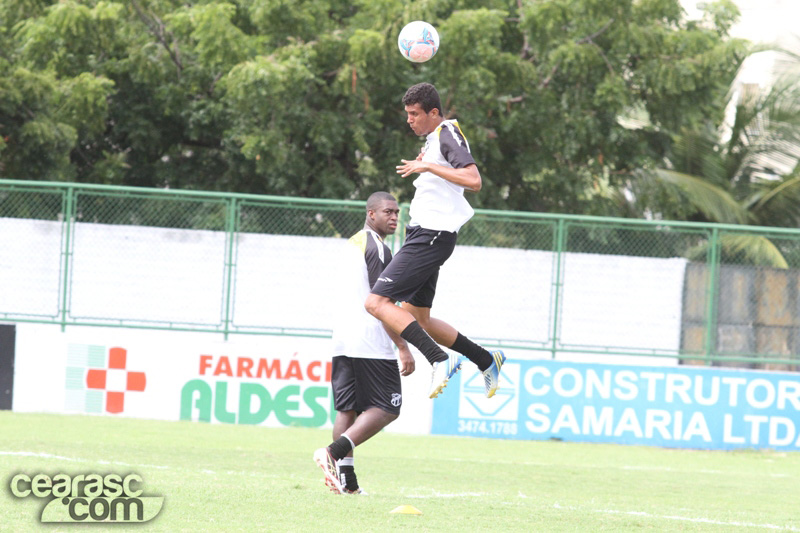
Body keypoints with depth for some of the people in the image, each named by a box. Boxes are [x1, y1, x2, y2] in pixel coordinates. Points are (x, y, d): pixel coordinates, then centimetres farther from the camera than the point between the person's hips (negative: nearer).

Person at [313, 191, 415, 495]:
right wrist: (403, 348, -13)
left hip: (342, 343, 9)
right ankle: (334, 452, -19)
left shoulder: (352, 244, 20)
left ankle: (347, 480, 1)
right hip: (371, 344, -9)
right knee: (386, 409, -4)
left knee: (347, 409, 6)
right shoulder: (377, 248, -9)